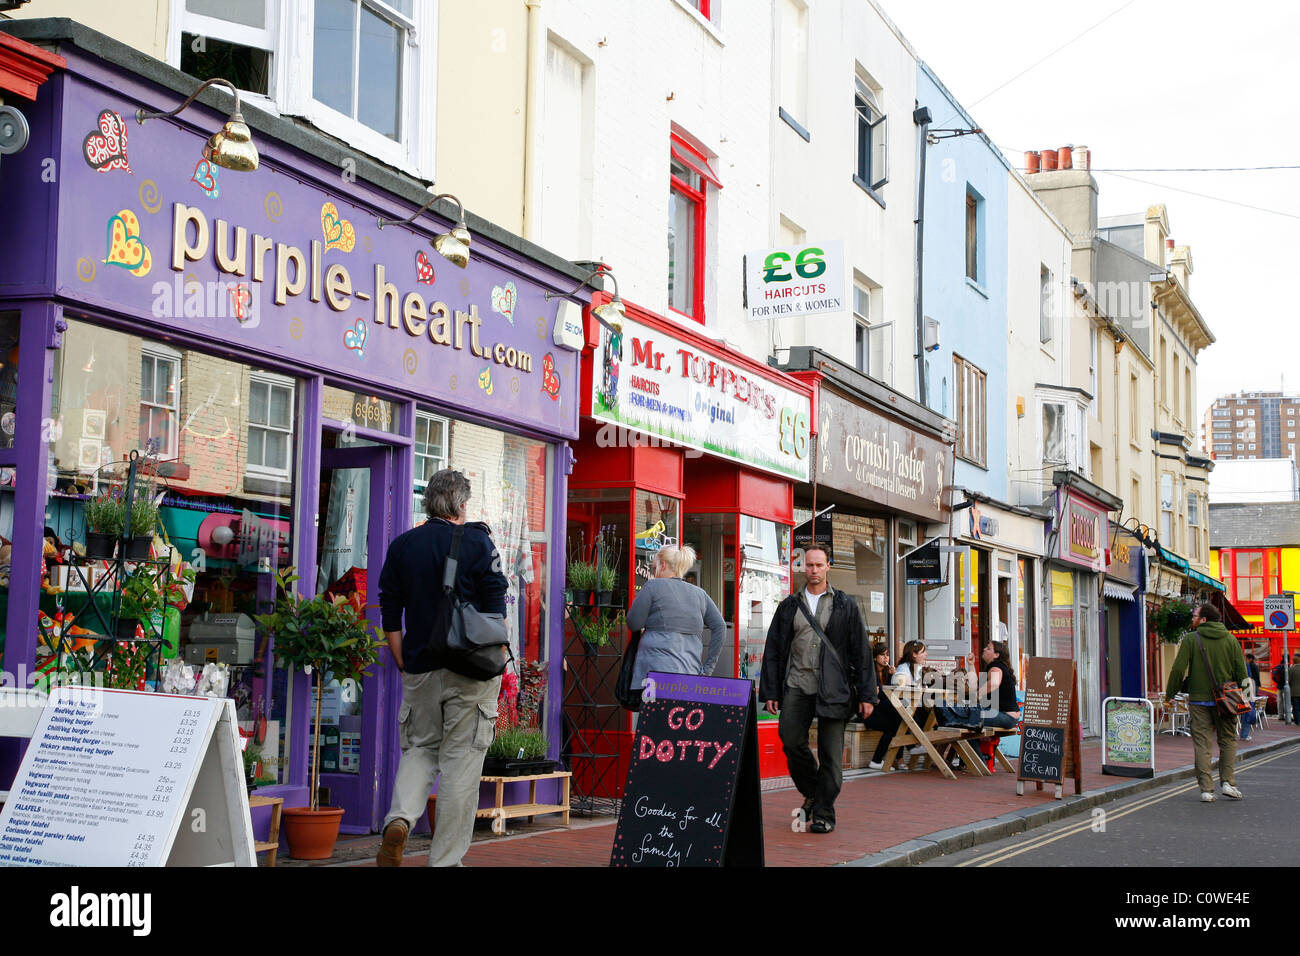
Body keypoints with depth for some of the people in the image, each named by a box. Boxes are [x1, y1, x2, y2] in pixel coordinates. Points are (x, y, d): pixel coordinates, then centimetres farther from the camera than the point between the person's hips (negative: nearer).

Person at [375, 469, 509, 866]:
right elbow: (495, 608, -5)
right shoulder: (476, 542, -3)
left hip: (419, 669, 3)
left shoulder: (401, 546, 7)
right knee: (461, 759, 2)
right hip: (470, 670, -3)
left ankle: (399, 818, -8)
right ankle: (445, 858, 4)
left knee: (420, 747, 18)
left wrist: (403, 664, 12)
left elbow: (390, 614, 7)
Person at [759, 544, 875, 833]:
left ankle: (824, 813, 8)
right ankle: (812, 792, 16)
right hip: (796, 685, 2)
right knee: (791, 741, -10)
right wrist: (770, 692, 4)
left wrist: (867, 695, -1)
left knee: (830, 753, -2)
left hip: (832, 689, -2)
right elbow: (773, 651, 12)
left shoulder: (845, 606, 8)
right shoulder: (789, 606, 13)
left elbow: (860, 652, 6)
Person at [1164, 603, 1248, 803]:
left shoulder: (1190, 639, -4)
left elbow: (1178, 669, -8)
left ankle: (1206, 789, -2)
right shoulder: (1231, 640, 5)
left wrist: (1169, 694, 1)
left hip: (1199, 700, -2)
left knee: (1202, 743, 2)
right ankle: (1227, 782, 4)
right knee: (1228, 740, 15)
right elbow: (1241, 672, 3)